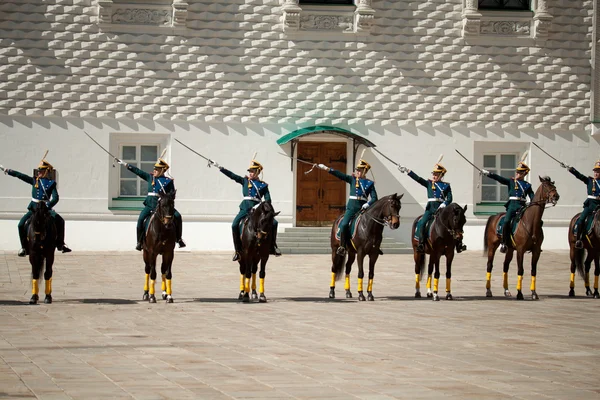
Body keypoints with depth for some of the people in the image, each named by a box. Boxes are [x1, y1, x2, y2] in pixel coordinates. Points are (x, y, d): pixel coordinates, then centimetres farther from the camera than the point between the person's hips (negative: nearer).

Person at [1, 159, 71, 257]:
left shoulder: (51, 183, 0)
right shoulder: (35, 181, 8)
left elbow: (55, 198, -10)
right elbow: (20, 175, 7)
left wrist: (48, 206, -27)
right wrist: (7, 171, 3)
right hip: (33, 208, 2)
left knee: (59, 220, -21)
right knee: (21, 225, -15)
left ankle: (60, 244, -6)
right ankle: (24, 248, -1)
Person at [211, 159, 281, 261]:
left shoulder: (263, 185, 9)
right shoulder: (245, 181, 13)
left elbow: (268, 200, 2)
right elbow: (232, 175, 8)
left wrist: (260, 205, -16)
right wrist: (219, 167, 2)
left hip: (257, 208, 0)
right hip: (245, 207, 0)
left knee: (274, 223, -16)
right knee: (235, 225, -22)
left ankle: (273, 246, -1)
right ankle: (238, 251, -13)